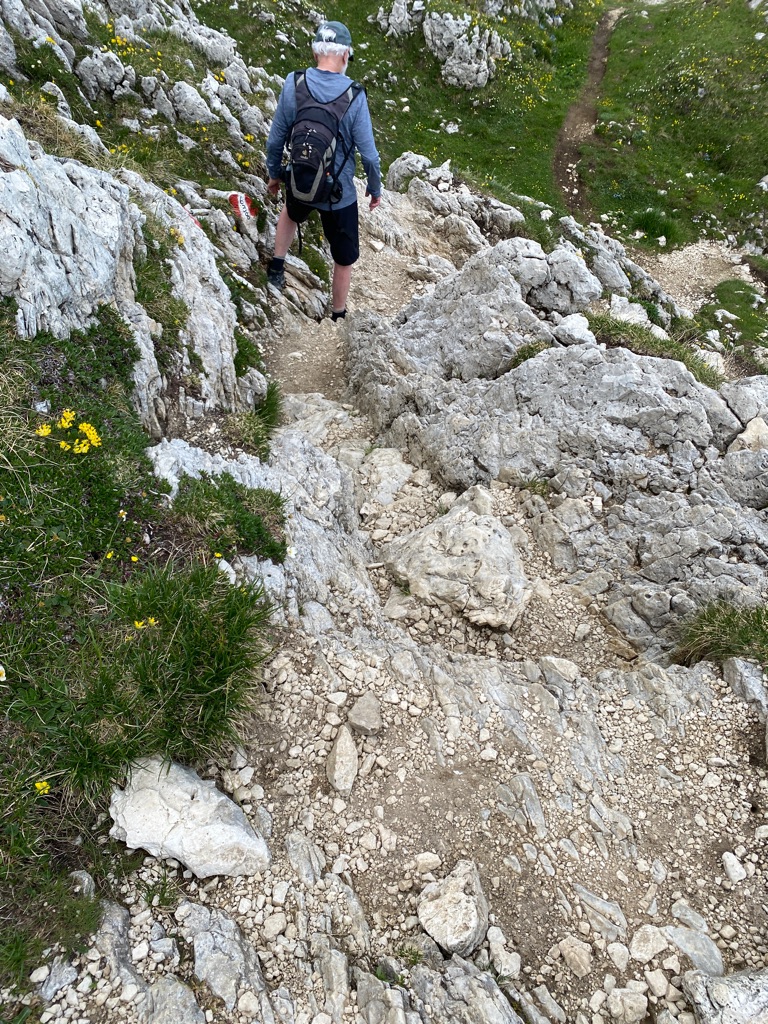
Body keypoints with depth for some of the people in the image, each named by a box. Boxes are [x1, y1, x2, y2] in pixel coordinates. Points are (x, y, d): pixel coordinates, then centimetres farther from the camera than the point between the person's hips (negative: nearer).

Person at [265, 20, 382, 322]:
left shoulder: (293, 84, -10)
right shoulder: (354, 95, -19)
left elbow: (275, 139, -2)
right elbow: (368, 154, -14)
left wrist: (274, 174, 15)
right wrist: (375, 189, 4)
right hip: (339, 194, -3)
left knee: (291, 213, 39)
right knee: (344, 258, 18)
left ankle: (277, 267, 38)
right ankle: (338, 316, 32)